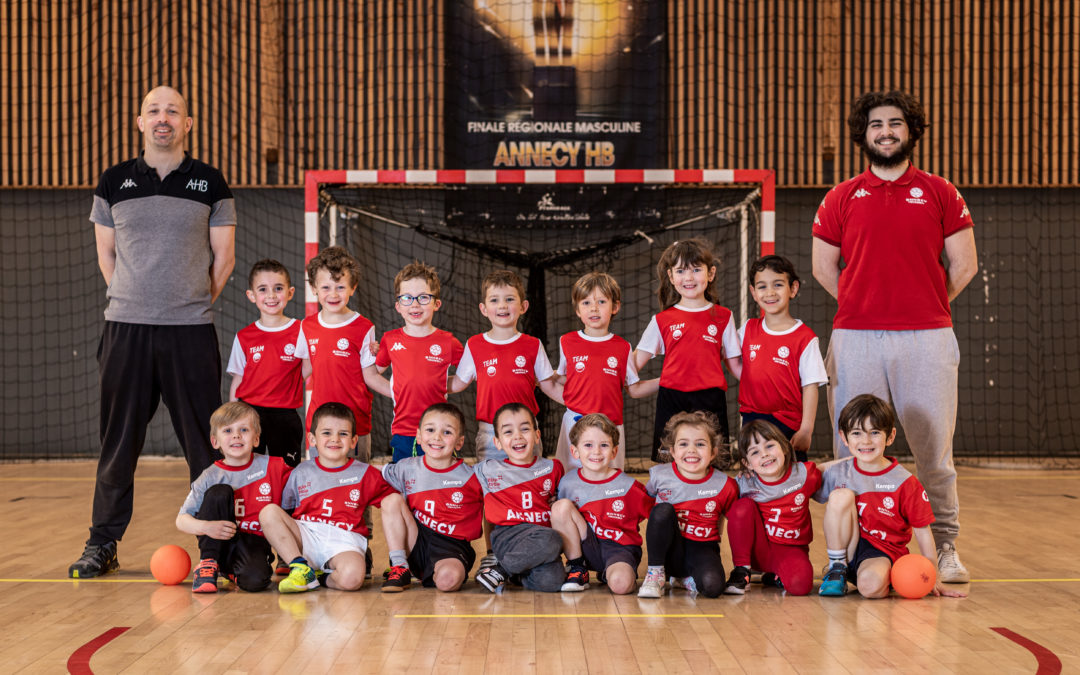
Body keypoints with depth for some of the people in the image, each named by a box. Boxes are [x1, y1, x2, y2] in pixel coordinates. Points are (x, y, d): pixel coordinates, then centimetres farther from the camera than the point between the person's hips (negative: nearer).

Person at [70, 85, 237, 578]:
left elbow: (224, 257, 7)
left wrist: (192, 305, 6)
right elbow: (105, 254, 14)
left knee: (205, 442, 0)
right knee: (118, 441, 5)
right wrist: (136, 300, 9)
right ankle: (102, 544, 15)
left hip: (191, 332, -1)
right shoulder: (114, 182, 8)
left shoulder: (209, 183, 5)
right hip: (125, 328, 1)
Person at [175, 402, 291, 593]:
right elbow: (181, 520, -6)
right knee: (220, 491, -22)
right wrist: (207, 527, -25)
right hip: (219, 542, 1)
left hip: (255, 543, -1)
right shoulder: (211, 477, -3)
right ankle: (208, 563, -13)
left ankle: (236, 571, 5)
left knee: (255, 580, -34)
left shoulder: (271, 467, 0)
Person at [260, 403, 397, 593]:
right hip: (305, 537, 2)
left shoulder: (364, 474, 9)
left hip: (344, 541, -2)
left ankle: (323, 578, 1)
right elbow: (285, 508, 14)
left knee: (351, 578, -36)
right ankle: (301, 568, -17)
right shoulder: (301, 472, 13)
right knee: (268, 511, -21)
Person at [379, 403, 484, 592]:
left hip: (452, 547, -4)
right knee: (392, 500, -15)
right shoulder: (407, 468, 4)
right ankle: (399, 568, -11)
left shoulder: (470, 477, -4)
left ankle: (433, 575, 2)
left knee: (448, 579, -36)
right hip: (414, 543, 4)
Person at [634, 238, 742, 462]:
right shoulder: (662, 320, 7)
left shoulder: (723, 317, 8)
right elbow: (635, 364, 7)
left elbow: (735, 364, 10)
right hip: (671, 399, 0)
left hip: (711, 401, 0)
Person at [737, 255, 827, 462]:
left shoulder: (805, 338, -7)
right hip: (751, 418, 4)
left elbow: (810, 386, -9)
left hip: (789, 424, -4)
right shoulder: (748, 329, 7)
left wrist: (806, 430, -13)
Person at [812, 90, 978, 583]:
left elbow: (964, 265, 8)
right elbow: (823, 268, 13)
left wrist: (925, 307, 10)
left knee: (933, 447, 1)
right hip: (855, 338, 1)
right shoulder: (841, 199, 10)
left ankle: (944, 546, 12)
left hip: (927, 338, -1)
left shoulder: (940, 194, 8)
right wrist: (866, 305, 8)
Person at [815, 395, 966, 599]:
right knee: (841, 495, -21)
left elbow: (922, 531, -6)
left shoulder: (904, 482, -10)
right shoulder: (837, 472, -2)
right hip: (847, 547, 4)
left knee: (871, 584, -38)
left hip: (883, 551, -3)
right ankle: (837, 568, -8)